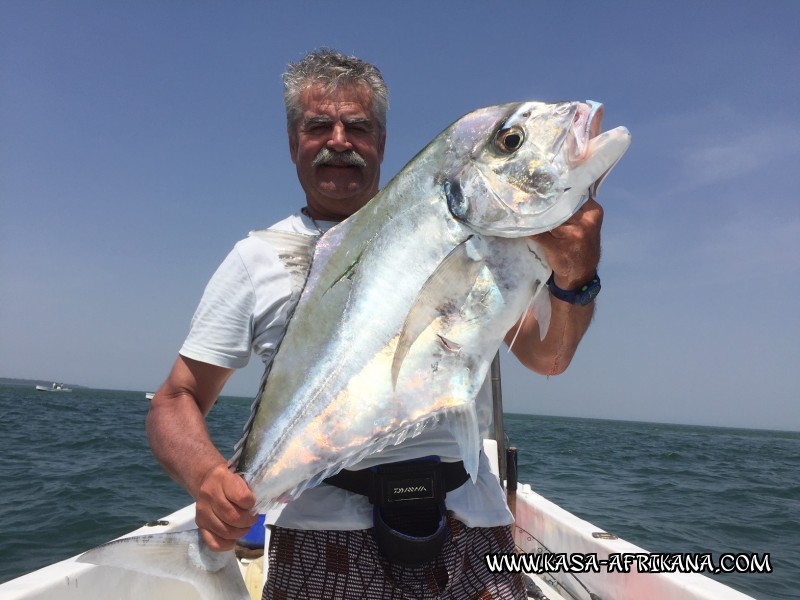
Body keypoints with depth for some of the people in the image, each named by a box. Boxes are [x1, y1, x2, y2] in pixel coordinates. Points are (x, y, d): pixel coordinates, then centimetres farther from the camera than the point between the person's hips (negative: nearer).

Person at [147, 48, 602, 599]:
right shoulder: (258, 258, 4)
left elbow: (546, 357, 2)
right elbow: (177, 401, 4)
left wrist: (575, 278, -19)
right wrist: (208, 476, -17)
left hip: (469, 529, 2)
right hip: (323, 541, -1)